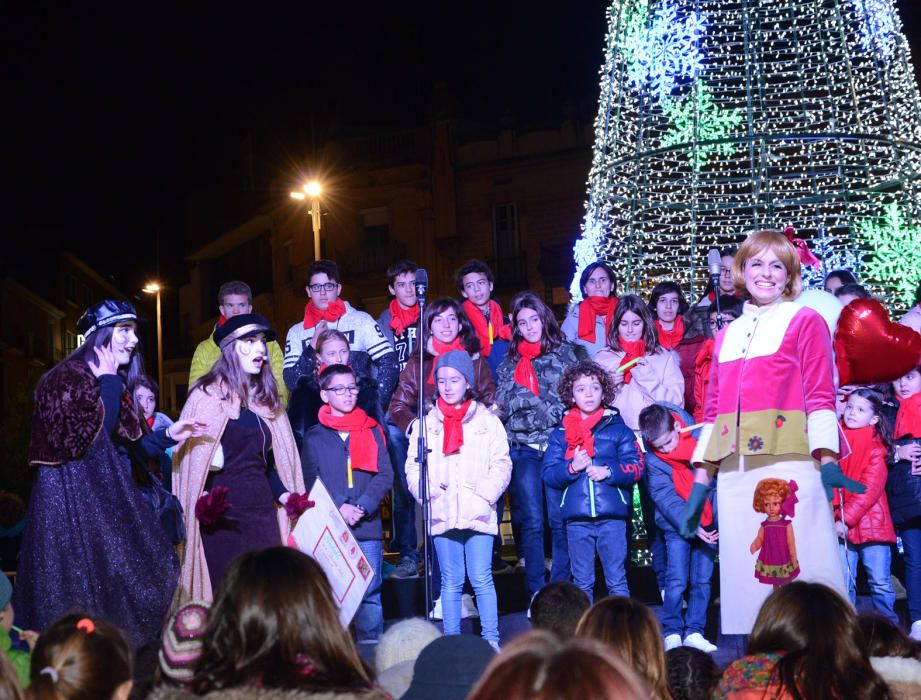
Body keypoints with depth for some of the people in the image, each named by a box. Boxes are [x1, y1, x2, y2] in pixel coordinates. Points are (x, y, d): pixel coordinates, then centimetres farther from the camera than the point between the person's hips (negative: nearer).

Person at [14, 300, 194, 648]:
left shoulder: (110, 382, 15)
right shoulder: (68, 377, -12)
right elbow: (95, 436, -23)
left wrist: (168, 434, 3)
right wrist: (108, 379, -14)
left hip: (104, 496, 9)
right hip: (72, 498, -9)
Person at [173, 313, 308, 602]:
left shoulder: (266, 399, 15)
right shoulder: (208, 395, -3)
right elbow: (192, 455, -7)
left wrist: (286, 496, 6)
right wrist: (203, 501, -20)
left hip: (262, 513, 6)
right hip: (222, 515, -6)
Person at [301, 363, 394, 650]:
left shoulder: (372, 431, 11)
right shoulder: (314, 436, 8)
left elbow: (385, 475, 5)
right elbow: (310, 482, 2)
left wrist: (363, 506, -10)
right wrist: (339, 508, -12)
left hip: (368, 526, 1)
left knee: (369, 589, -1)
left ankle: (371, 643, 6)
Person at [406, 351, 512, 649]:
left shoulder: (488, 421, 6)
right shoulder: (425, 424, 10)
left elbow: (501, 465, 2)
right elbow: (413, 466, 7)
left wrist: (484, 496, -9)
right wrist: (428, 491, -8)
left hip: (478, 514, -2)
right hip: (442, 514, 2)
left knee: (481, 578, -4)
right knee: (451, 581, 7)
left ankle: (492, 640, 3)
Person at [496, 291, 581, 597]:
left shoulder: (564, 352, 10)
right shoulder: (510, 361, 17)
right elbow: (503, 400, 5)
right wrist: (544, 402, -6)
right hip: (524, 446, 2)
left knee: (560, 519, -5)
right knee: (531, 521, -1)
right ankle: (536, 594, 3)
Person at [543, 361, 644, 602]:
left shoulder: (618, 429, 6)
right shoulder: (560, 434, 9)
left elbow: (637, 467, -1)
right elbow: (549, 474, 3)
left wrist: (608, 472, -14)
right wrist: (571, 468, -14)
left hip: (612, 517, -1)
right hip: (576, 519, 2)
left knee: (616, 579, 2)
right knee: (581, 581, 9)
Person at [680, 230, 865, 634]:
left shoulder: (805, 321, 6)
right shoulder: (727, 335, 20)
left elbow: (820, 395, -3)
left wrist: (827, 460, -16)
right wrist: (700, 480, 13)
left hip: (790, 462, -5)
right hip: (735, 472, 5)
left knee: (798, 574, -8)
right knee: (744, 578, 5)